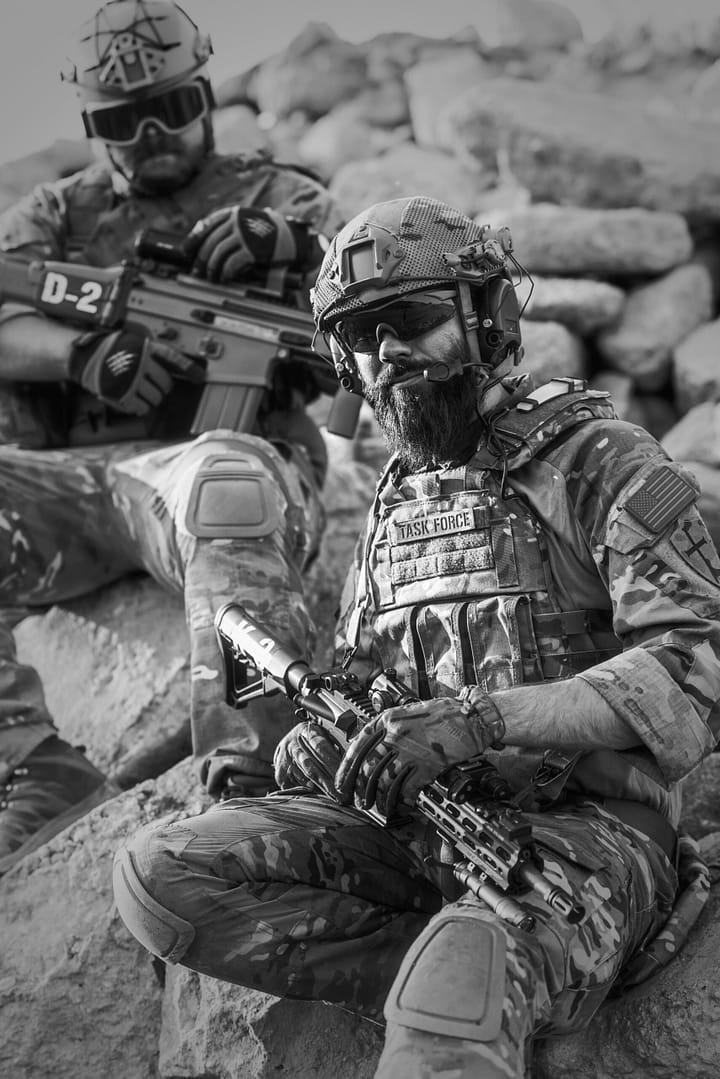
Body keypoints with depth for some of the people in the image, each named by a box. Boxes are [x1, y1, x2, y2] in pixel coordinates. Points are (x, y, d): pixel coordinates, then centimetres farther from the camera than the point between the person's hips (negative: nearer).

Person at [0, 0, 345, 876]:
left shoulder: (274, 195, 21)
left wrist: (293, 240, -12)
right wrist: (84, 355, -17)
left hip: (228, 458, -3)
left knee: (224, 478, -40)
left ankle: (250, 773, -44)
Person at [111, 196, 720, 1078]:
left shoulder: (599, 459, -2)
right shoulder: (397, 498, 20)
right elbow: (358, 677, 26)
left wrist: (484, 716, -28)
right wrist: (316, 743, 0)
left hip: (581, 823, -8)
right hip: (415, 824, 8)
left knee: (455, 993, -42)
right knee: (157, 875, -17)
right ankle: (480, 992, -16)